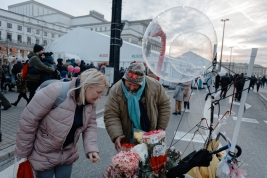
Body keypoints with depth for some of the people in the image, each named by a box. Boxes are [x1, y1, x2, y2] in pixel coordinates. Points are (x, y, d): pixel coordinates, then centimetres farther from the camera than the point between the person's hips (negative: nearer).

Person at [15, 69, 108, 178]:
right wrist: (23, 153, -13)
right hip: (43, 154, -5)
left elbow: (90, 126, -3)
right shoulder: (56, 91, -31)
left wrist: (91, 148, -19)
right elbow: (28, 120, -23)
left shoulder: (91, 103, -9)